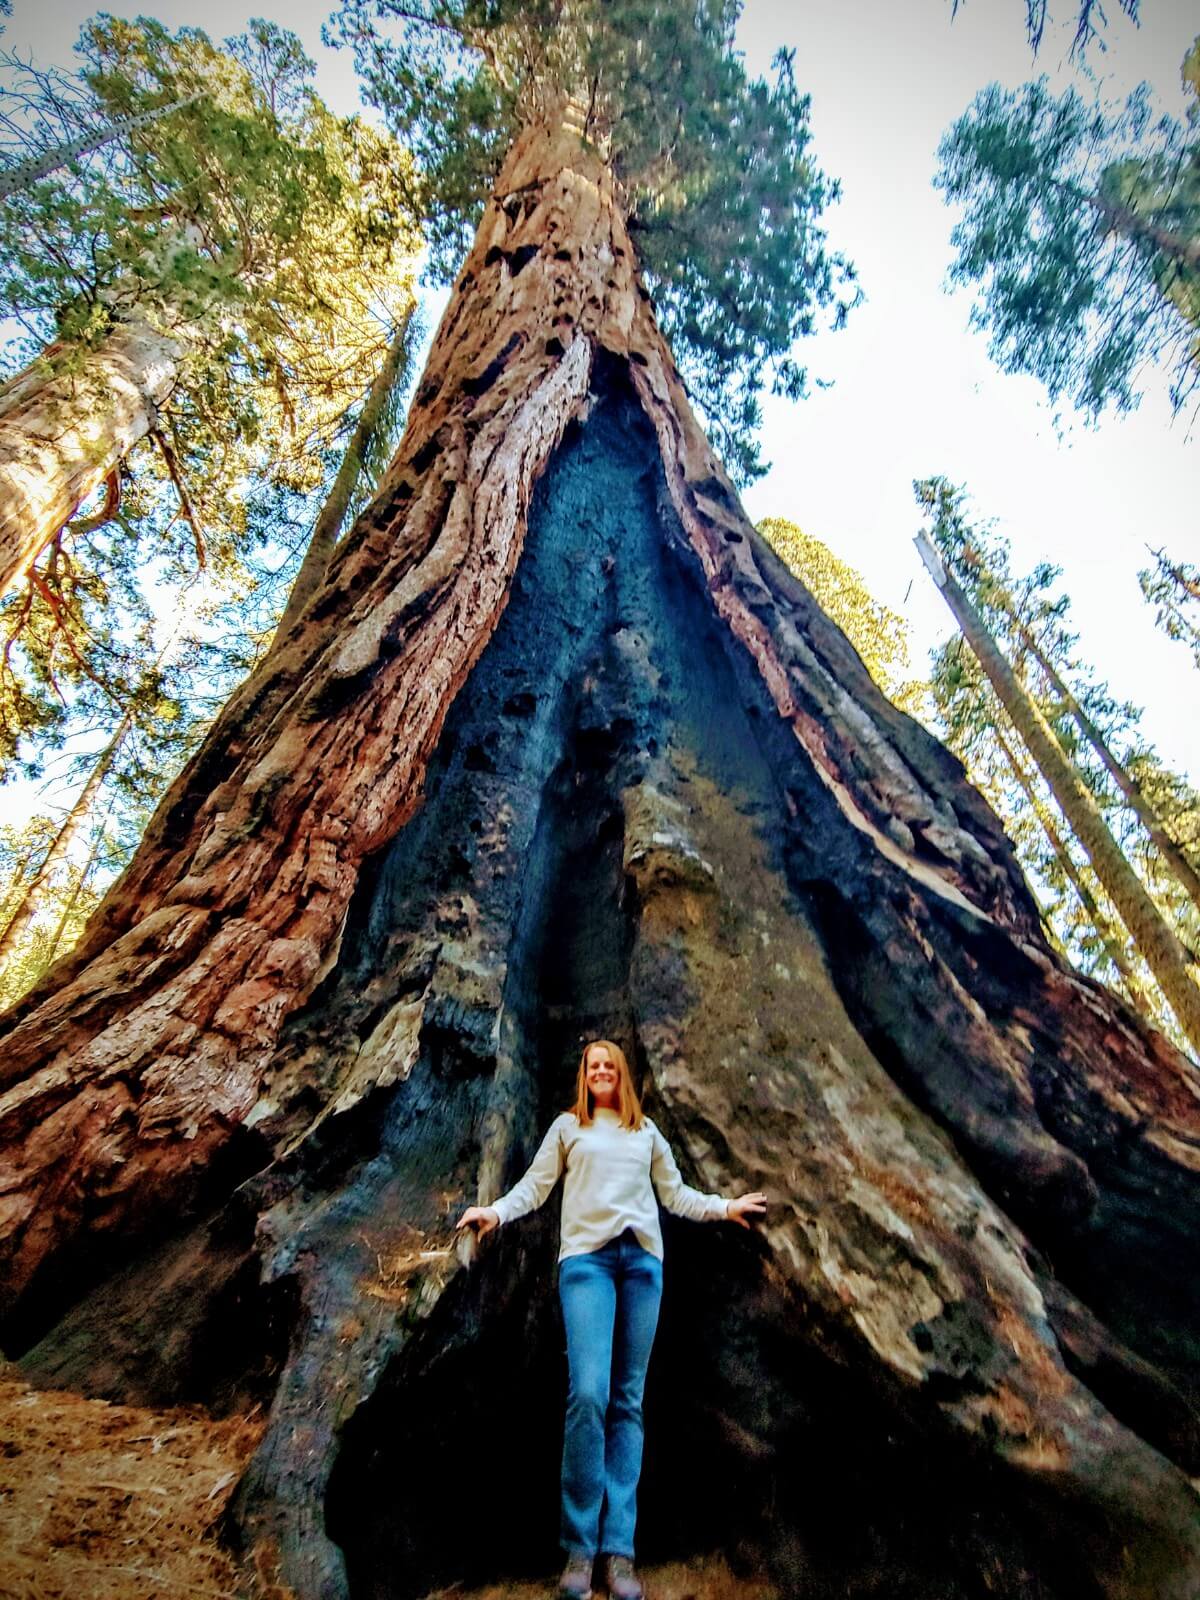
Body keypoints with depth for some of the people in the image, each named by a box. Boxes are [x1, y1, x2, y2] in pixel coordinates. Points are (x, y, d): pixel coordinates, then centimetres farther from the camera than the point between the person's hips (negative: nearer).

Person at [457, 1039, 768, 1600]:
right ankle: (580, 1548, -1)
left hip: (642, 1258, 3)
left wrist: (725, 1207, 15)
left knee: (629, 1401, 2)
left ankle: (618, 1549, 8)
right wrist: (495, 1211, -9)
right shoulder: (567, 1125, 12)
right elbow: (535, 1184, 7)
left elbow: (676, 1194, 22)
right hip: (585, 1257, -2)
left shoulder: (646, 1131, 19)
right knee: (588, 1392, -14)